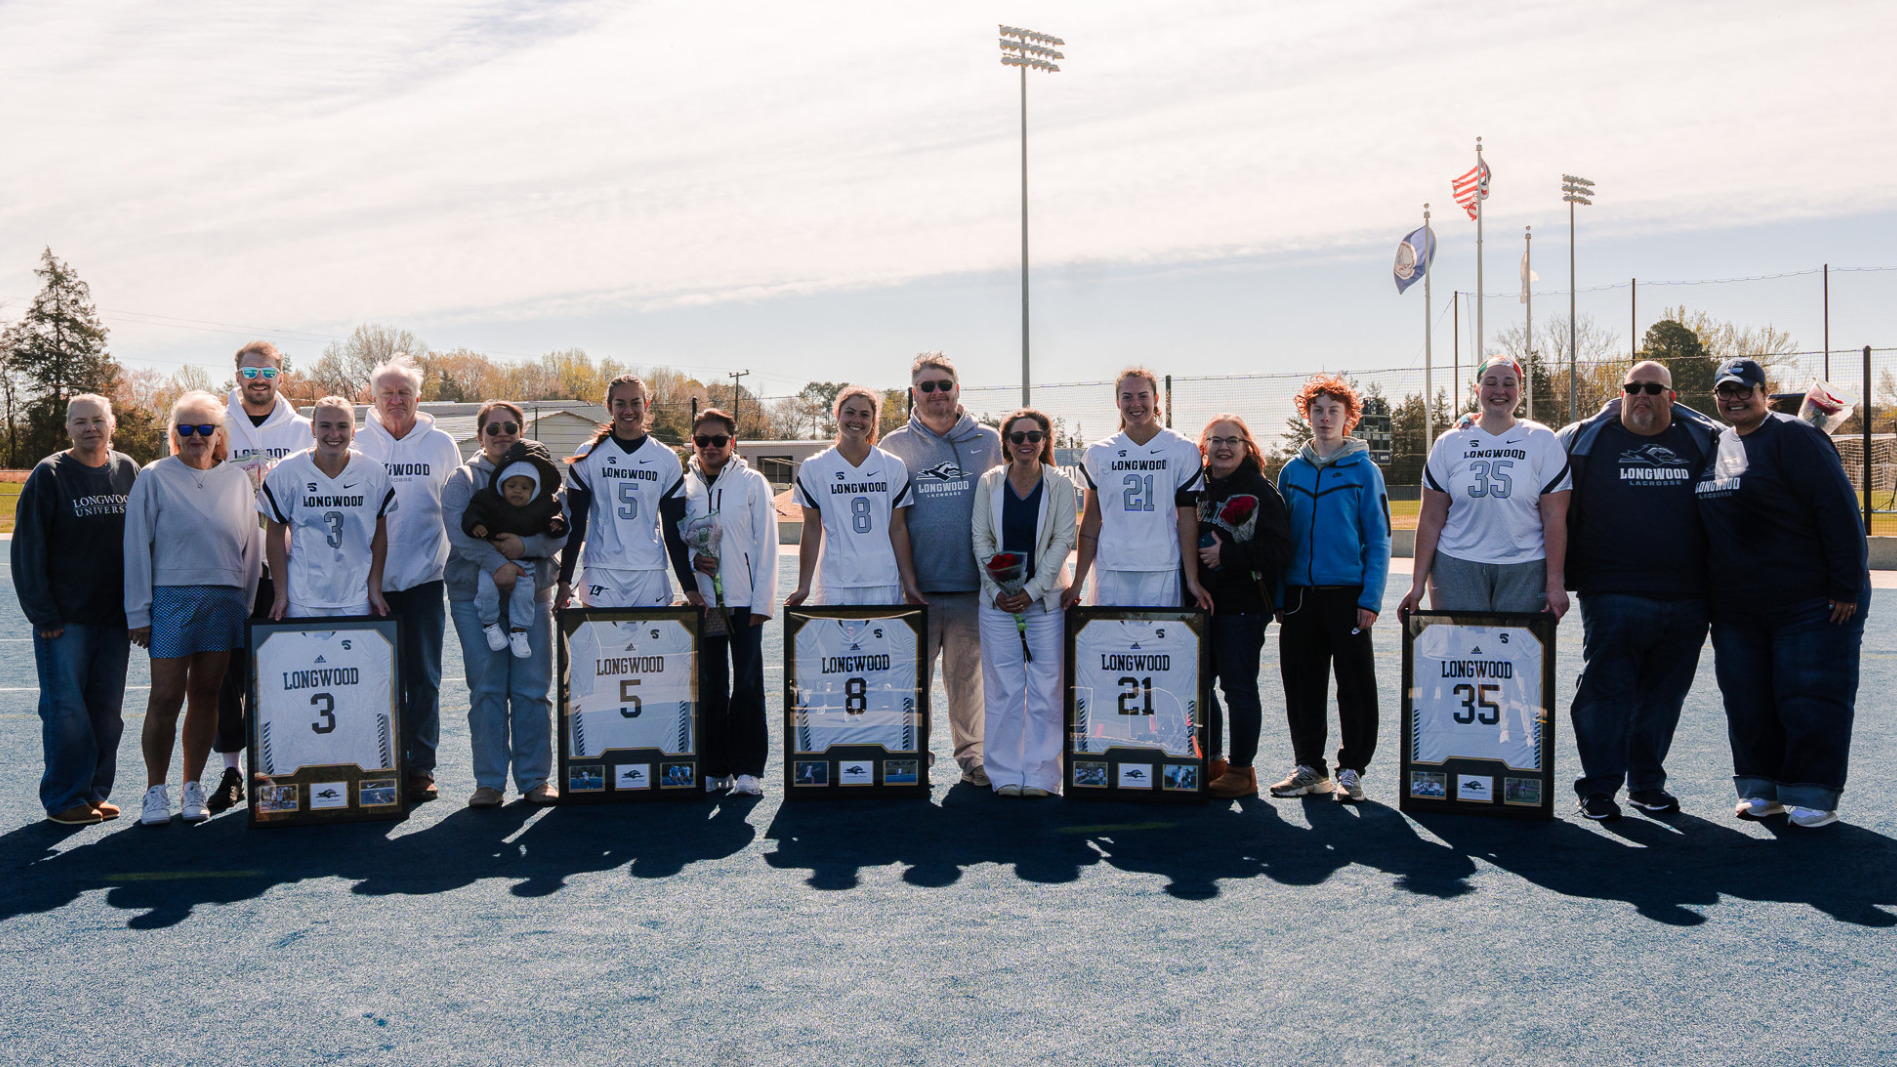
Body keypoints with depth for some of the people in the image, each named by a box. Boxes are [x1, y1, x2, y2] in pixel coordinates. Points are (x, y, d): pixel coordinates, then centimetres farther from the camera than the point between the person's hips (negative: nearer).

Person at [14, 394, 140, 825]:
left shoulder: (128, 472, 8)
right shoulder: (49, 475, -3)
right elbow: (28, 549, -4)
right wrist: (43, 613, -9)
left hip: (115, 615, 4)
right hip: (64, 617, -4)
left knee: (107, 708, 8)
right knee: (66, 708, -2)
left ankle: (96, 791, 18)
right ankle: (65, 798, 8)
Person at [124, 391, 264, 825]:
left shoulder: (238, 480, 10)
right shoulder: (153, 479, 2)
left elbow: (251, 549, 14)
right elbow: (137, 548, 0)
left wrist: (247, 606, 10)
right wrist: (139, 613, -4)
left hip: (225, 599, 3)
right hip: (171, 597, -3)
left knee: (205, 695, 7)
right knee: (166, 697, -4)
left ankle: (193, 789, 16)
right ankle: (155, 791, 9)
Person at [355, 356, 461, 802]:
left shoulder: (441, 444, 7)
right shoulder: (357, 445, 5)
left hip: (425, 576, 0)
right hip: (373, 578, 0)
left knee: (423, 676, 3)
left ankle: (421, 766, 10)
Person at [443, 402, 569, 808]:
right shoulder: (463, 479, 7)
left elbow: (561, 530, 0)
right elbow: (457, 527, -11)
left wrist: (525, 546, -18)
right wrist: (495, 564, -23)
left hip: (532, 595, 2)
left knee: (533, 690, 1)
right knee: (486, 689, -1)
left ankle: (535, 778, 10)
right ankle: (489, 781, 7)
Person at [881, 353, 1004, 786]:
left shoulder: (988, 443, 8)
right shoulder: (895, 446, 7)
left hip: (971, 586, 0)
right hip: (913, 586, 0)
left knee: (968, 676, 9)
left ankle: (971, 755, 22)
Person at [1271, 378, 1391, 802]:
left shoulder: (1363, 470, 0)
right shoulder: (1292, 471, 10)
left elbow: (1378, 539, -2)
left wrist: (1370, 598, -10)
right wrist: (1278, 596, 6)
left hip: (1348, 593, -3)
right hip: (1300, 595, 3)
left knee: (1355, 684, 1)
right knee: (1301, 684, 7)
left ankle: (1351, 770, 13)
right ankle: (1309, 767, 19)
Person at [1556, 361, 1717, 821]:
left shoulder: (1704, 440, 10)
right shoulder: (1587, 439, 4)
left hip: (1686, 600, 3)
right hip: (1612, 594, -3)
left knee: (1664, 694, 10)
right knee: (1606, 689, -4)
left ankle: (1647, 782, 23)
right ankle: (1598, 788, 4)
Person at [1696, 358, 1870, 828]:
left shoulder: (1792, 437, -10)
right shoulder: (1717, 445, 12)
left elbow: (1838, 510, -16)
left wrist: (1846, 586, -18)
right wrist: (1712, 593, 15)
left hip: (1809, 603, -7)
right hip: (1735, 608, 7)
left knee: (1809, 699, -1)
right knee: (1746, 701, 10)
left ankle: (1815, 796, 9)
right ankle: (1761, 789, 22)